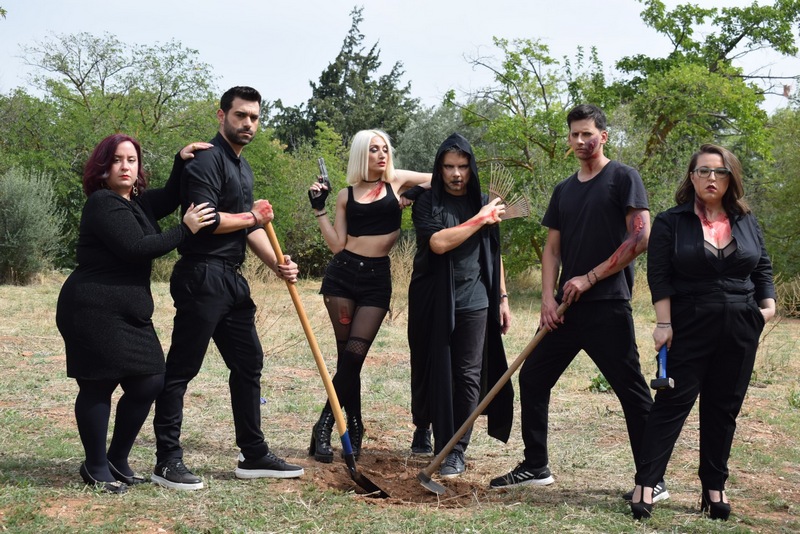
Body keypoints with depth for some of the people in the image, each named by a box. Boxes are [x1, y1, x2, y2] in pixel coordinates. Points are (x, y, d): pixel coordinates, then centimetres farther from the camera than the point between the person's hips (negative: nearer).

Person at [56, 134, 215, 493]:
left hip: (129, 312, 10)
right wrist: (186, 229, -17)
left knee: (148, 383, 7)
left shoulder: (135, 202, 16)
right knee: (98, 387, -1)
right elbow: (137, 248, -21)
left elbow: (169, 199, 21)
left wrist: (181, 162, 5)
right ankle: (95, 467, 13)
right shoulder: (103, 204, -12)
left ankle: (117, 461, 21)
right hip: (93, 312, -9)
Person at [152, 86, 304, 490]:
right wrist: (252, 218, -7)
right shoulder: (208, 159, -10)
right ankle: (167, 461, 3)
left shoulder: (243, 168, 19)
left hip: (231, 280, 10)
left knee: (248, 363, 13)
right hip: (202, 276, -10)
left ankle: (254, 456, 22)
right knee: (181, 368, -3)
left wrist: (276, 263, 1)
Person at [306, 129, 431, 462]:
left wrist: (418, 192, -4)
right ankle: (354, 430, 10)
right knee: (346, 355, -1)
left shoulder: (397, 181, 9)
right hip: (343, 273, 1)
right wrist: (319, 208, 2)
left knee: (353, 355, -8)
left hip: (377, 278, 0)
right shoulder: (346, 194, 10)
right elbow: (337, 245, 3)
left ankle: (324, 428, 3)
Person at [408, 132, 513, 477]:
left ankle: (456, 452, 6)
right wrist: (480, 220, -13)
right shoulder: (427, 204, -1)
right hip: (433, 302, -1)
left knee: (467, 376, -2)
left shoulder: (484, 203, 9)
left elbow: (494, 255, 16)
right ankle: (423, 425, 36)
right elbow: (438, 242, -19)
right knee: (431, 371, 8)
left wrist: (502, 297, 14)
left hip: (473, 302, 2)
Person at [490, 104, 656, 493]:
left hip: (608, 305, -7)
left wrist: (589, 278, -13)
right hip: (566, 306, 7)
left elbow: (640, 237, -12)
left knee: (631, 390, -4)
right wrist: (548, 298, -1)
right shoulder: (564, 190, 16)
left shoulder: (623, 178, -3)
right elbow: (552, 248, 15)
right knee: (531, 378, 9)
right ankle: (536, 466, 21)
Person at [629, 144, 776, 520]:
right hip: (689, 327, -4)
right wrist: (663, 322, -13)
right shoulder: (671, 222, -2)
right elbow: (659, 276, -6)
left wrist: (768, 303, 0)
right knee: (672, 403, -5)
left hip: (740, 330, 4)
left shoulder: (746, 222, 10)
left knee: (724, 409, 9)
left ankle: (714, 487, 18)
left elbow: (763, 268, 16)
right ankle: (645, 485, -3)